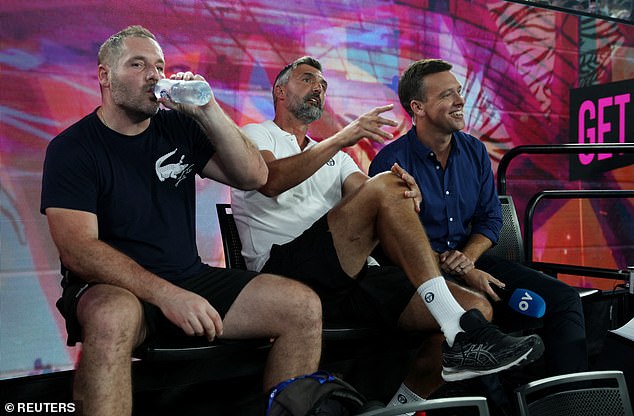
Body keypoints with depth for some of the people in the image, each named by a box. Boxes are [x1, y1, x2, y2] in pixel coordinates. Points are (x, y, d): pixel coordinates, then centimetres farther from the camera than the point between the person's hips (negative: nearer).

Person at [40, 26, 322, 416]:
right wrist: (167, 295, -28)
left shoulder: (179, 128, 8)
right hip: (114, 288, -4)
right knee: (113, 317, -41)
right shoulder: (71, 148, -5)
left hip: (191, 279, 5)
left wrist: (208, 111, -11)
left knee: (303, 306, -10)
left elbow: (254, 177, 2)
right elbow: (77, 249, -17)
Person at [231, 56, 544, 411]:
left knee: (477, 306, -11)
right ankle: (462, 336, -30)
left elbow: (368, 196, 11)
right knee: (384, 186, -28)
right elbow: (271, 181, -11)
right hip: (283, 270, -6)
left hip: (352, 277, 6)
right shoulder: (256, 136, 15)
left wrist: (406, 194, -13)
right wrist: (340, 139, -20)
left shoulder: (335, 156, 32)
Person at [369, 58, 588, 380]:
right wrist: (463, 274, -17)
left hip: (471, 260, 6)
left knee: (563, 298, -8)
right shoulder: (392, 162, -10)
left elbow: (490, 218, 11)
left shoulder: (475, 152, 10)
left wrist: (467, 258, -11)